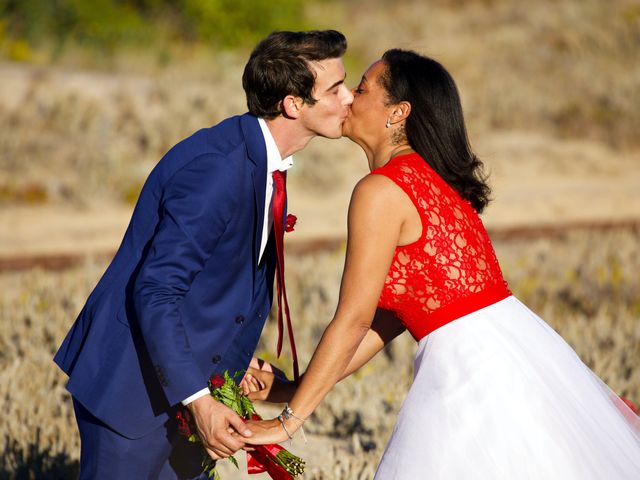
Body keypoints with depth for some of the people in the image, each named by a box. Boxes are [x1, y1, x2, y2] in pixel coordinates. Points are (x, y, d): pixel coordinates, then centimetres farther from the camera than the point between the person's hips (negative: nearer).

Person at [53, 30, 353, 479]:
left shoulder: (258, 159, 5)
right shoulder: (217, 168, -25)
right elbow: (154, 292, -27)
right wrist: (199, 400, -30)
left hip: (181, 381, 9)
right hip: (133, 384, -9)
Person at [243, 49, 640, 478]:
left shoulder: (381, 191, -11)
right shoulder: (431, 181, 16)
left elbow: (353, 320, -11)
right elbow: (389, 317, 16)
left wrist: (290, 420, -5)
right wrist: (294, 389, 16)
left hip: (475, 370, -9)